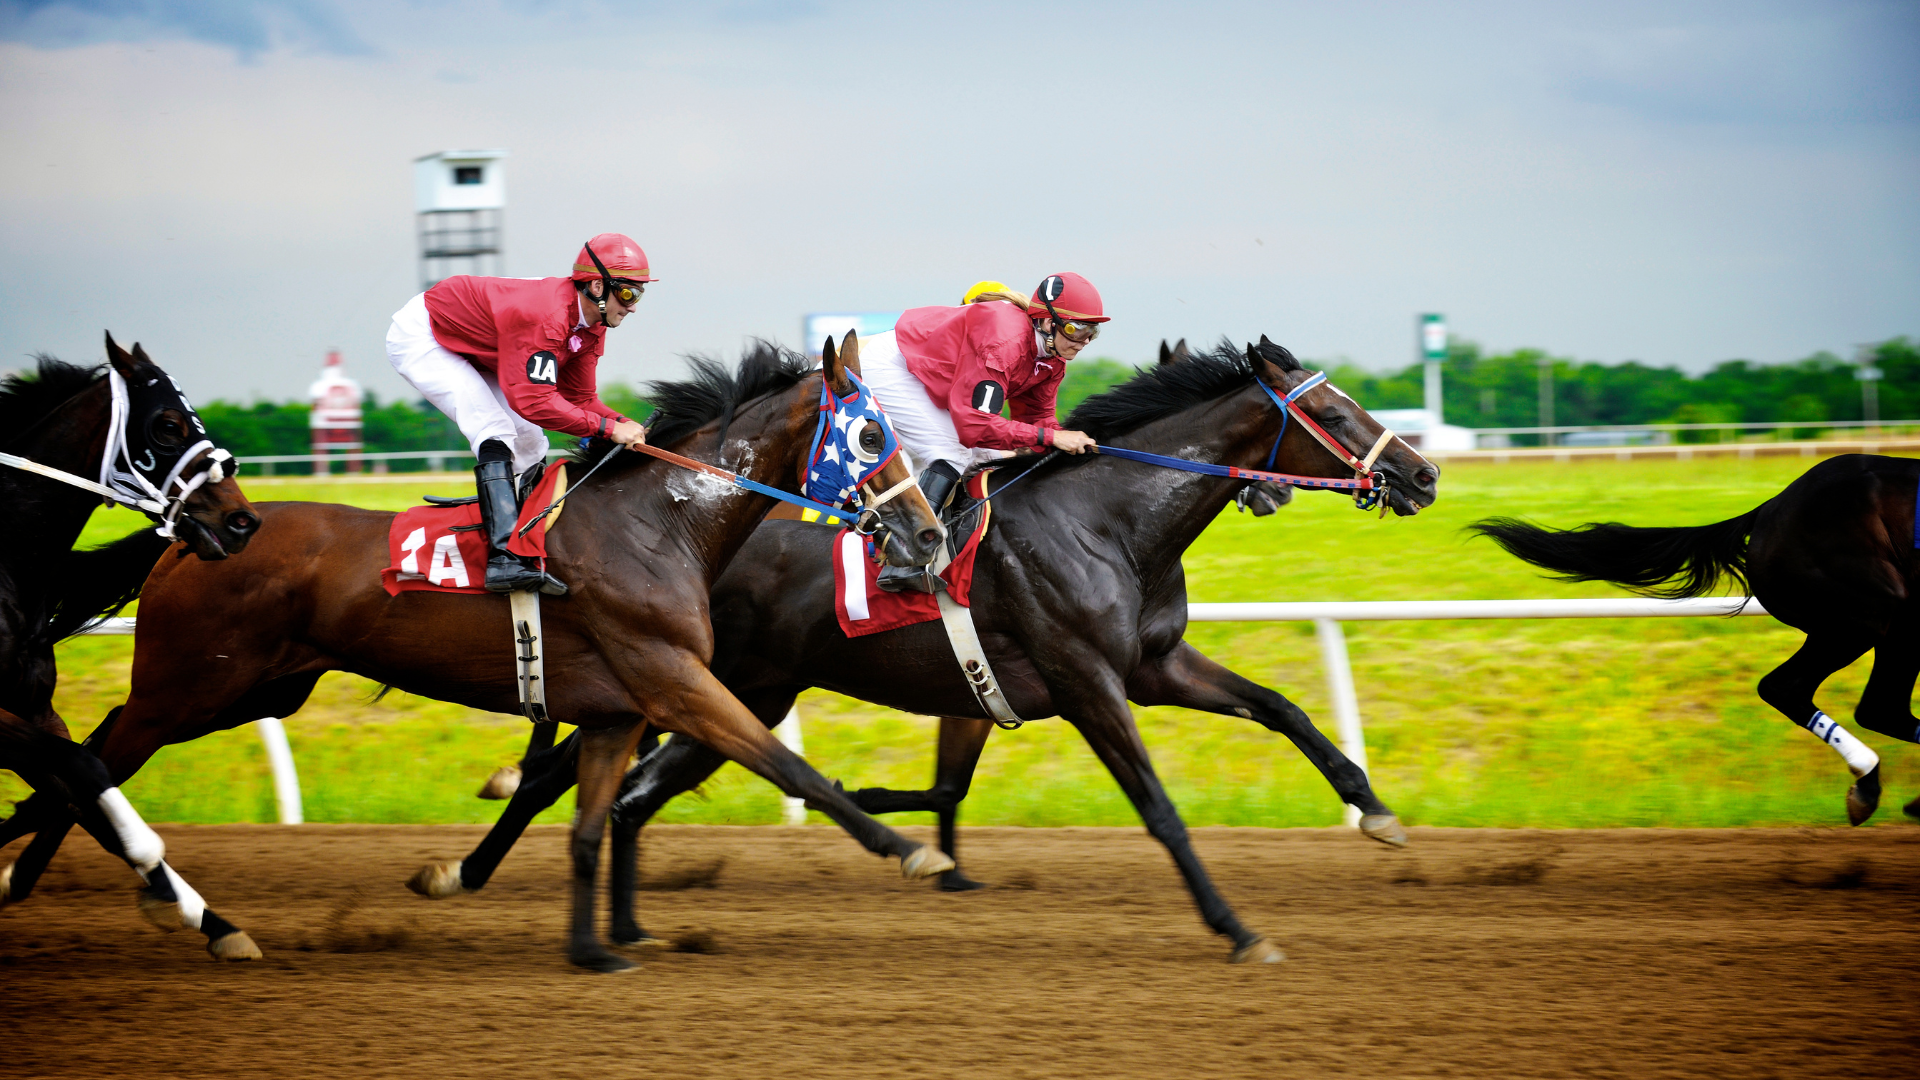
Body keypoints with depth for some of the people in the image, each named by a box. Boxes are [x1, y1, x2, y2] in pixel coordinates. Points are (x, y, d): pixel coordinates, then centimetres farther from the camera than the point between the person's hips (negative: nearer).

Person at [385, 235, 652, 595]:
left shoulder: (591, 328, -6)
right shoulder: (546, 317, -37)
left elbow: (580, 398, 0)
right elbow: (534, 401, -42)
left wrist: (627, 426, -19)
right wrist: (608, 428, -40)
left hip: (467, 353, 10)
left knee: (530, 444, 5)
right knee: (495, 429, -25)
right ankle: (505, 558, -34)